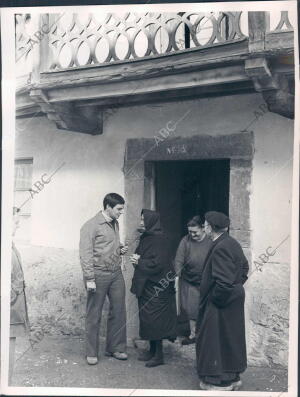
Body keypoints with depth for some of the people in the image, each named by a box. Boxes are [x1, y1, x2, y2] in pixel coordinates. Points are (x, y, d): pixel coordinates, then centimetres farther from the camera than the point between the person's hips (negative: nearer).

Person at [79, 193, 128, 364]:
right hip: (98, 274, -7)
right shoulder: (91, 226, -10)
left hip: (116, 273, 7)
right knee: (94, 315, 3)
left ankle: (115, 348, 22)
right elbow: (85, 254, -13)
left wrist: (121, 249, 5)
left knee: (119, 311, 8)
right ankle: (92, 353, 14)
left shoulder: (115, 224, 13)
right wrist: (89, 278, -17)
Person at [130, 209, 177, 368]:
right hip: (145, 284, 9)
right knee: (146, 317, 13)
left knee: (154, 319, -3)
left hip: (156, 286, -9)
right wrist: (136, 259, -1)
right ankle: (152, 350, 25)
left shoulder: (160, 240, -16)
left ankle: (159, 355, 7)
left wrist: (139, 262, -12)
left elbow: (158, 264, -22)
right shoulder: (145, 237, 10)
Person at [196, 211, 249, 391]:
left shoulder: (220, 248, -24)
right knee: (231, 338, 19)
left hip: (221, 303, -10)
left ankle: (220, 381, 15)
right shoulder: (232, 243, 5)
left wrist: (215, 297, -15)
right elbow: (244, 267, 16)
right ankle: (233, 377, 32)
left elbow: (223, 281, -28)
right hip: (235, 299, 10)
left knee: (216, 340, 3)